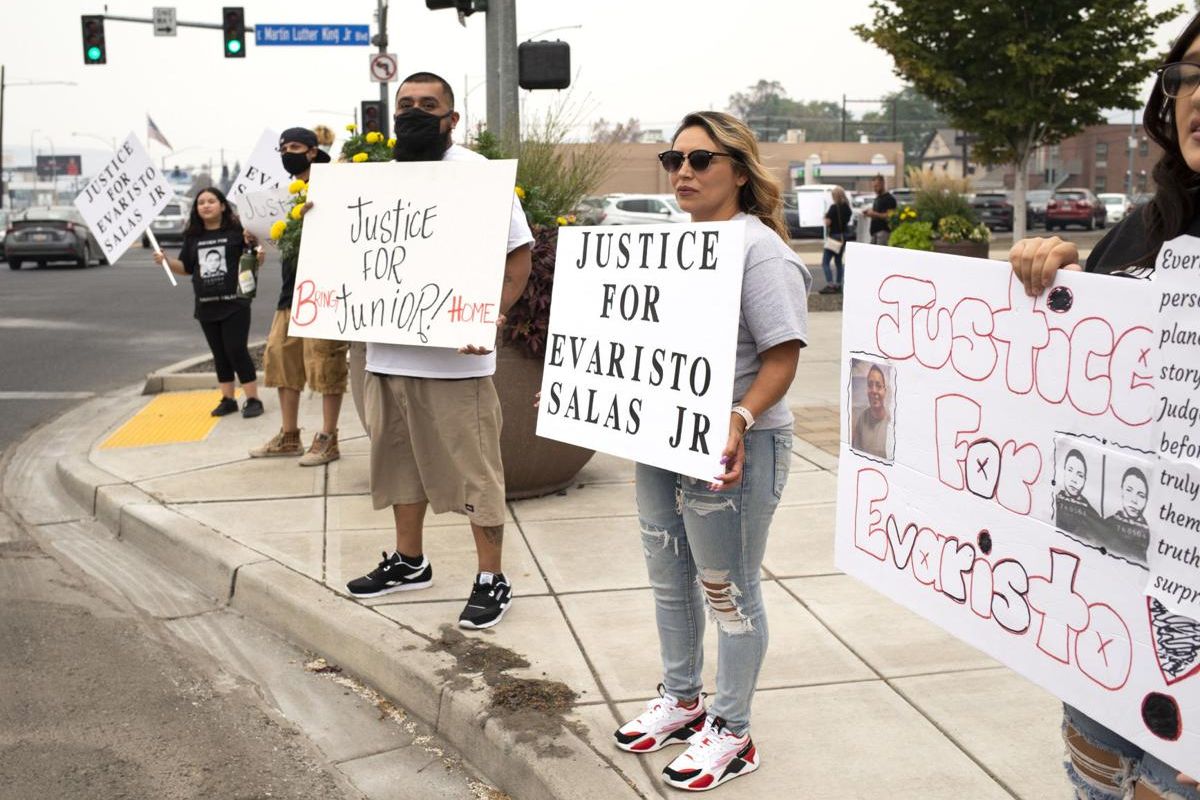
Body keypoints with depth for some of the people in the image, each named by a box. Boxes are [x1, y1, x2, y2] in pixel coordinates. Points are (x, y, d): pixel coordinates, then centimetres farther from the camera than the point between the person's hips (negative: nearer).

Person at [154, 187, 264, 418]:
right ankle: (227, 399, 21)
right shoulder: (192, 236, 10)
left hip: (234, 303, -5)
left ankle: (253, 399, 1)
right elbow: (185, 268, 16)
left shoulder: (236, 230, -4)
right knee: (219, 354, 12)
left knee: (237, 350, -7)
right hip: (206, 306, 5)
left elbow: (255, 262, -2)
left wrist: (256, 250, -23)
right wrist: (166, 261, -2)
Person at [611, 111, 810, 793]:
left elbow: (782, 355, -20)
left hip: (730, 451, -8)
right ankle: (681, 700, 40)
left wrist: (739, 419, -34)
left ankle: (732, 733, 23)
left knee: (728, 592, 6)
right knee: (670, 579, 20)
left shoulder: (760, 250, -15)